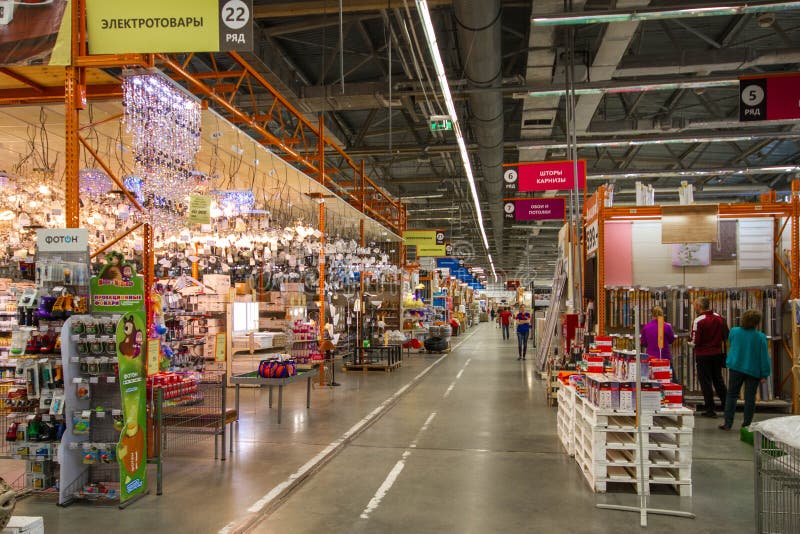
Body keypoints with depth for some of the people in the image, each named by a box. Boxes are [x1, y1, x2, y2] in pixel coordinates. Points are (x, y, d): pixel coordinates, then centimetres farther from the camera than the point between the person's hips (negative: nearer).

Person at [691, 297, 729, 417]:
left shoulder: (698, 321, -18)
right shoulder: (720, 318, 1)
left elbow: (695, 341, -19)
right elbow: (726, 336, 7)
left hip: (703, 355, -6)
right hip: (718, 353, 6)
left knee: (705, 381, 3)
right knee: (718, 379, 19)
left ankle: (710, 409, 6)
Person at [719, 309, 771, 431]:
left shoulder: (734, 331, -5)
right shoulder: (760, 337, -13)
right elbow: (764, 357, -10)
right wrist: (764, 374, -4)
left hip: (735, 368, 2)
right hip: (753, 370, -2)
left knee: (732, 395, 9)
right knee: (750, 398, 8)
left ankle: (728, 423, 6)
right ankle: (747, 424, 13)